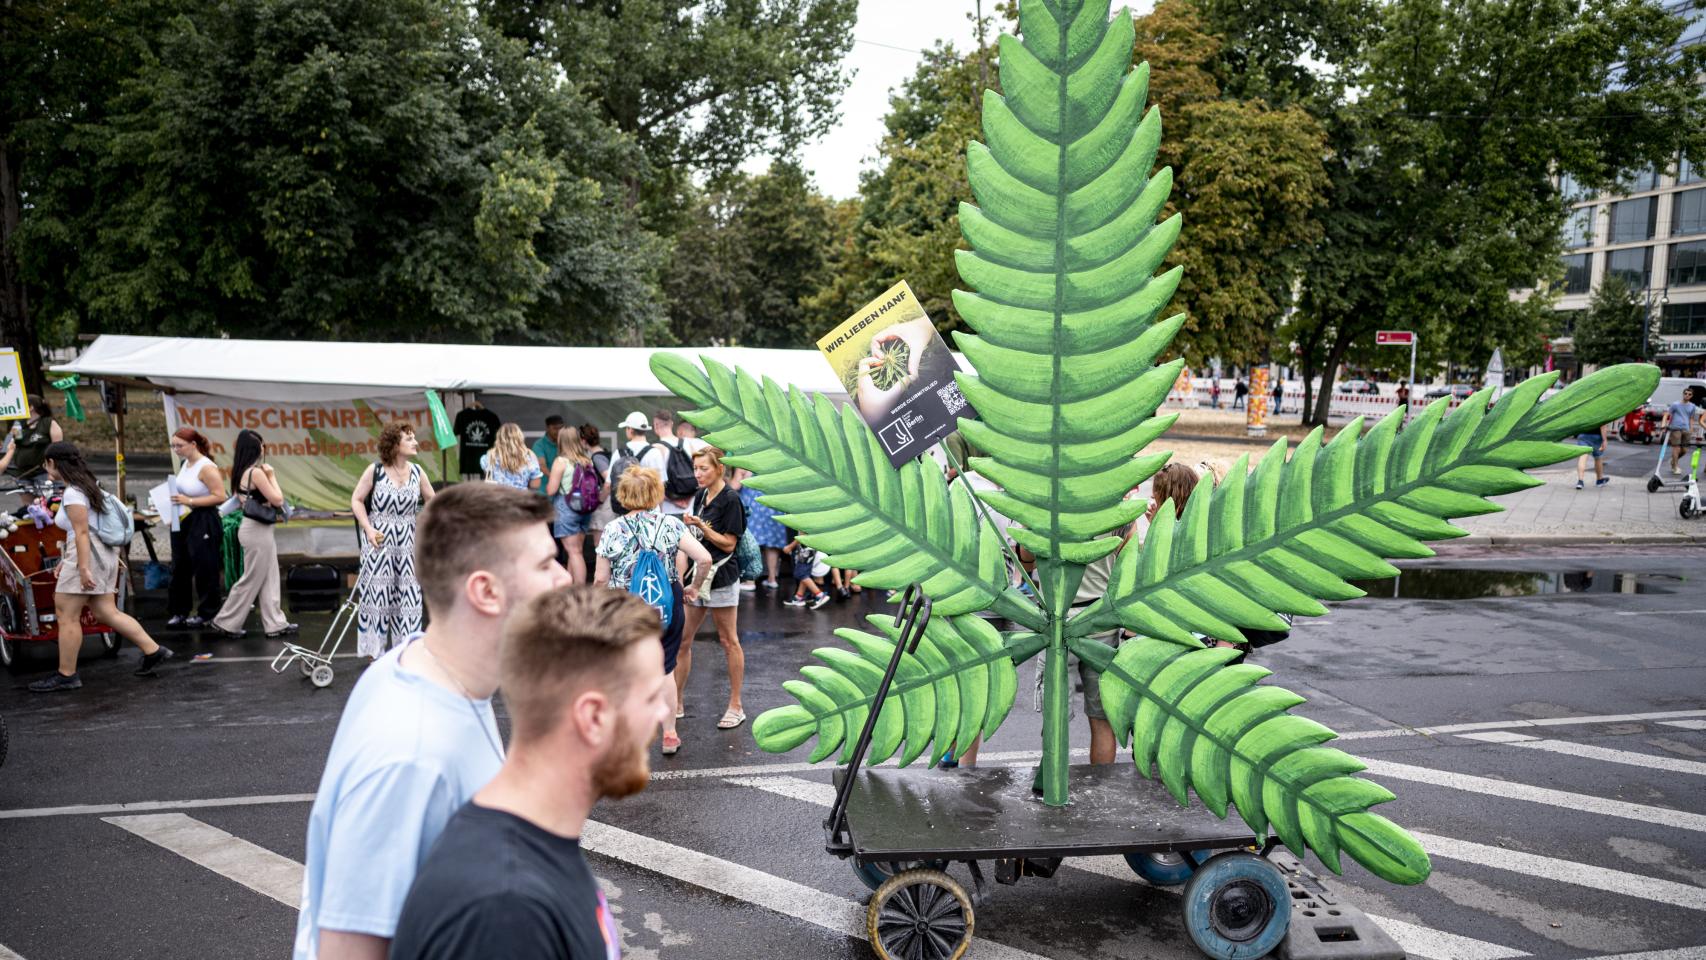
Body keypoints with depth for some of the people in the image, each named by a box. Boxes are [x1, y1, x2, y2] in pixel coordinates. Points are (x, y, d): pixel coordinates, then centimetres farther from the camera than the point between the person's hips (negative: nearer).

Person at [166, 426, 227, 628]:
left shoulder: (207, 467, -14)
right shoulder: (185, 464, 11)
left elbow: (220, 496, -20)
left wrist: (189, 501, -21)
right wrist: (175, 499, 5)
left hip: (203, 523, -8)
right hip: (182, 522, 8)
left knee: (204, 570, 0)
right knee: (180, 568, 10)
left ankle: (206, 613, 11)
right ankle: (179, 611, 19)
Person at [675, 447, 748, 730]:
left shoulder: (729, 500, -12)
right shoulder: (700, 497, 11)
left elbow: (729, 544, -13)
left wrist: (700, 526, -20)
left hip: (721, 577, -7)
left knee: (728, 641, 3)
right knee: (681, 640, 8)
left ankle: (736, 707, 12)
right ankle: (675, 703, 17)